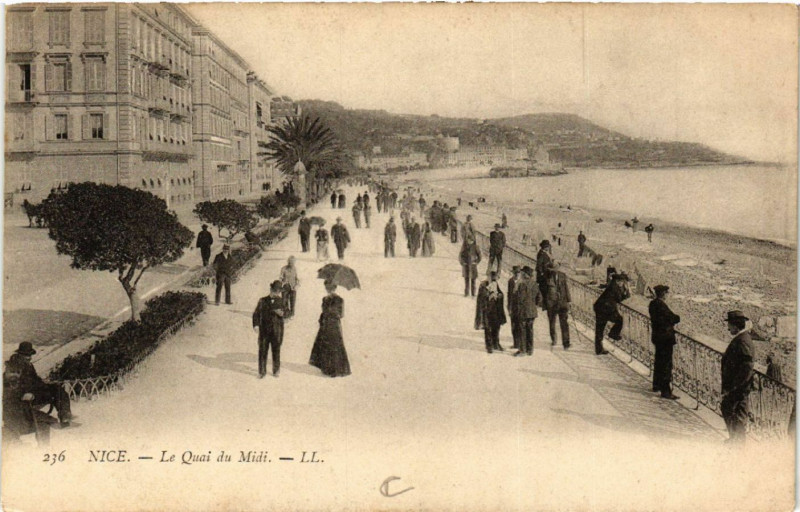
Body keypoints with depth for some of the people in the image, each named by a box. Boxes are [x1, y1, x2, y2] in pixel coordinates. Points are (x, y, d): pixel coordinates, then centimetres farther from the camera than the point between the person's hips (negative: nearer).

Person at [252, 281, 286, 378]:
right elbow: (256, 314, 1)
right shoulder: (262, 301, 1)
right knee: (262, 351, 2)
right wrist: (255, 325, -12)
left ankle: (276, 370, 24)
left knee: (276, 350, 9)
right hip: (264, 330, 0)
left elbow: (285, 311, 4)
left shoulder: (281, 301, 4)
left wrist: (281, 313, -20)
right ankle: (262, 371, 13)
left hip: (277, 331, 0)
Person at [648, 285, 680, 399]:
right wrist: (677, 318, 1)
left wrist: (671, 322, 2)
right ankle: (665, 391, -4)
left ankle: (656, 385, 34)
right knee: (666, 364, -5)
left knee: (659, 361, 22)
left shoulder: (653, 303, 6)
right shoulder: (661, 305, -22)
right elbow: (674, 318, -19)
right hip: (665, 337, -10)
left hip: (656, 336, 10)